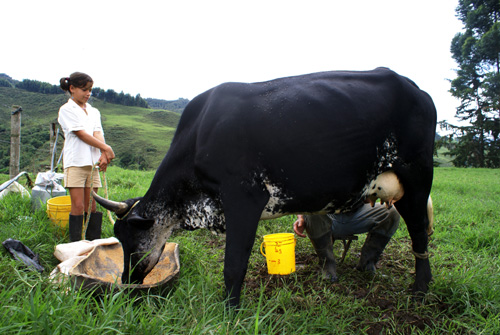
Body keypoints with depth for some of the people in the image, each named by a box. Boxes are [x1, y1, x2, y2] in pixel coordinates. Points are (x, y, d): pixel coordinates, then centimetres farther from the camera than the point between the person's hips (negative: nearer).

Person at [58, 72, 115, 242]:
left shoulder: (94, 112, 17)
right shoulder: (66, 110, 1)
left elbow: (98, 134, 3)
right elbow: (81, 134, -9)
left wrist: (103, 154, -15)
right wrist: (106, 148, -13)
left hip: (93, 162, 5)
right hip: (75, 162, -5)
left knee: (91, 206, 6)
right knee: (78, 206, -5)